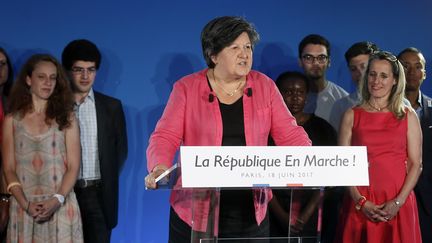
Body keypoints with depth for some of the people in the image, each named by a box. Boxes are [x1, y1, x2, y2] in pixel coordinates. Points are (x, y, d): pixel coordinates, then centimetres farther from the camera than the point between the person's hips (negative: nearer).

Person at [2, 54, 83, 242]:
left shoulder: (66, 117, 6)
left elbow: (73, 167, 1)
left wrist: (57, 200, -14)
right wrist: (26, 204, -11)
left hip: (61, 206, 0)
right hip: (23, 207, 0)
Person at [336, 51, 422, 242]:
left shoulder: (408, 116, 6)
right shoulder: (352, 115, 6)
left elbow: (416, 164, 2)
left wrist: (398, 202, -10)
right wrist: (360, 201, -10)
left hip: (398, 205, 0)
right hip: (360, 205, 0)